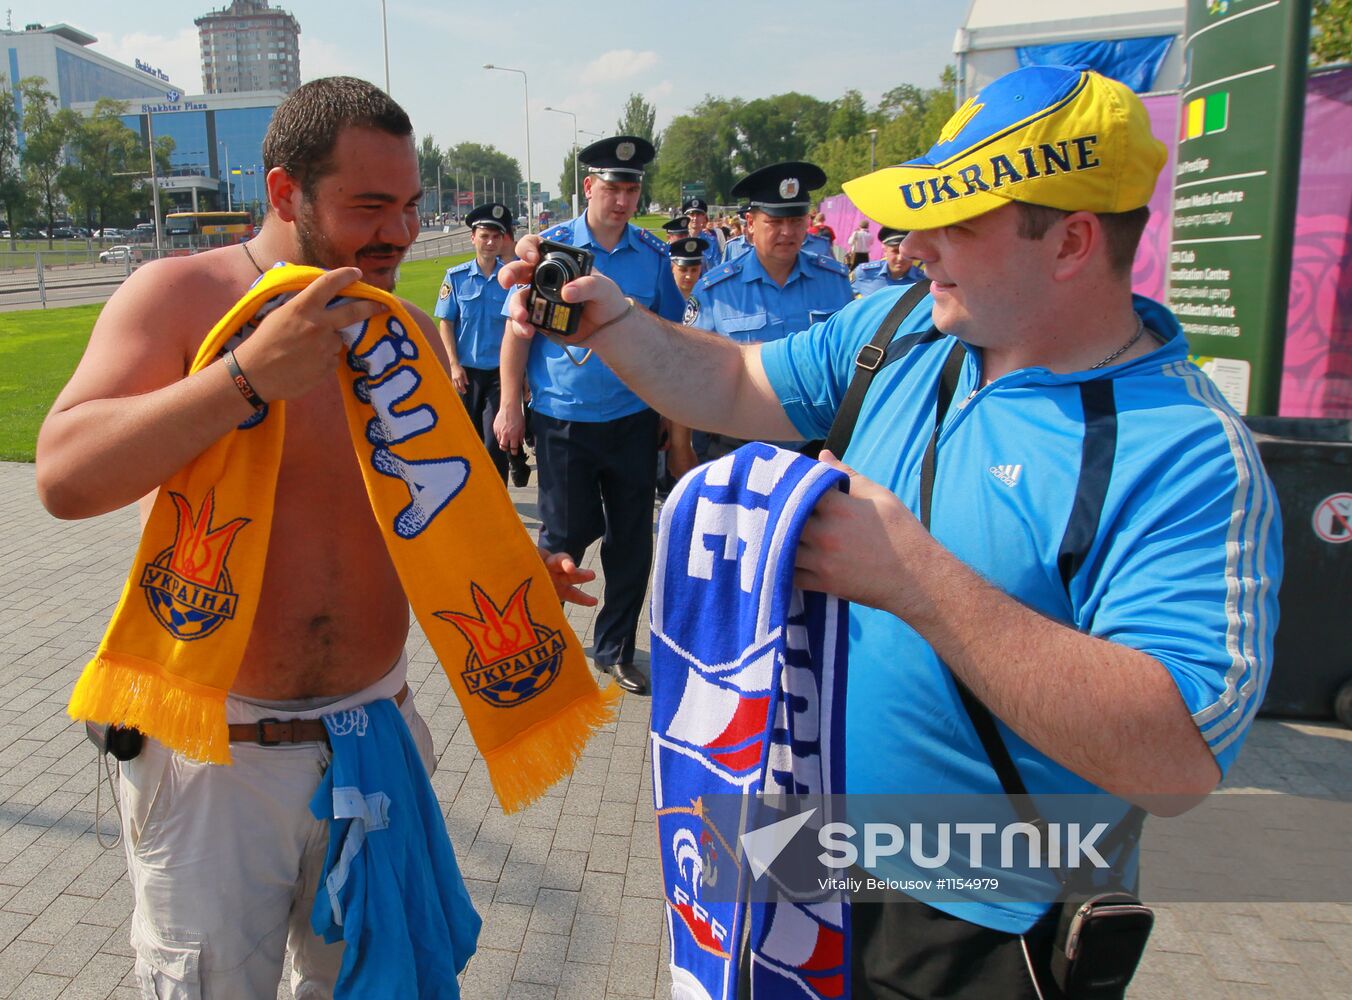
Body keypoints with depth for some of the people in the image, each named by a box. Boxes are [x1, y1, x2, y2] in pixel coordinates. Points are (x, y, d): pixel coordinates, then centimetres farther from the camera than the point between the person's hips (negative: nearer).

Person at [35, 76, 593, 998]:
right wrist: (250, 375, -30)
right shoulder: (181, 296, -10)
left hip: (375, 732, 4)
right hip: (215, 745, -4)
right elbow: (65, 478, -21)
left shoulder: (415, 331, 3)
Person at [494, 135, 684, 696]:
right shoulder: (549, 246, -4)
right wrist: (510, 406, -8)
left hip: (634, 419, 3)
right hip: (563, 419, -3)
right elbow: (518, 329, -3)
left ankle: (614, 648, 27)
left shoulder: (653, 255, 3)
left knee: (632, 541, 9)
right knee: (568, 532, 5)